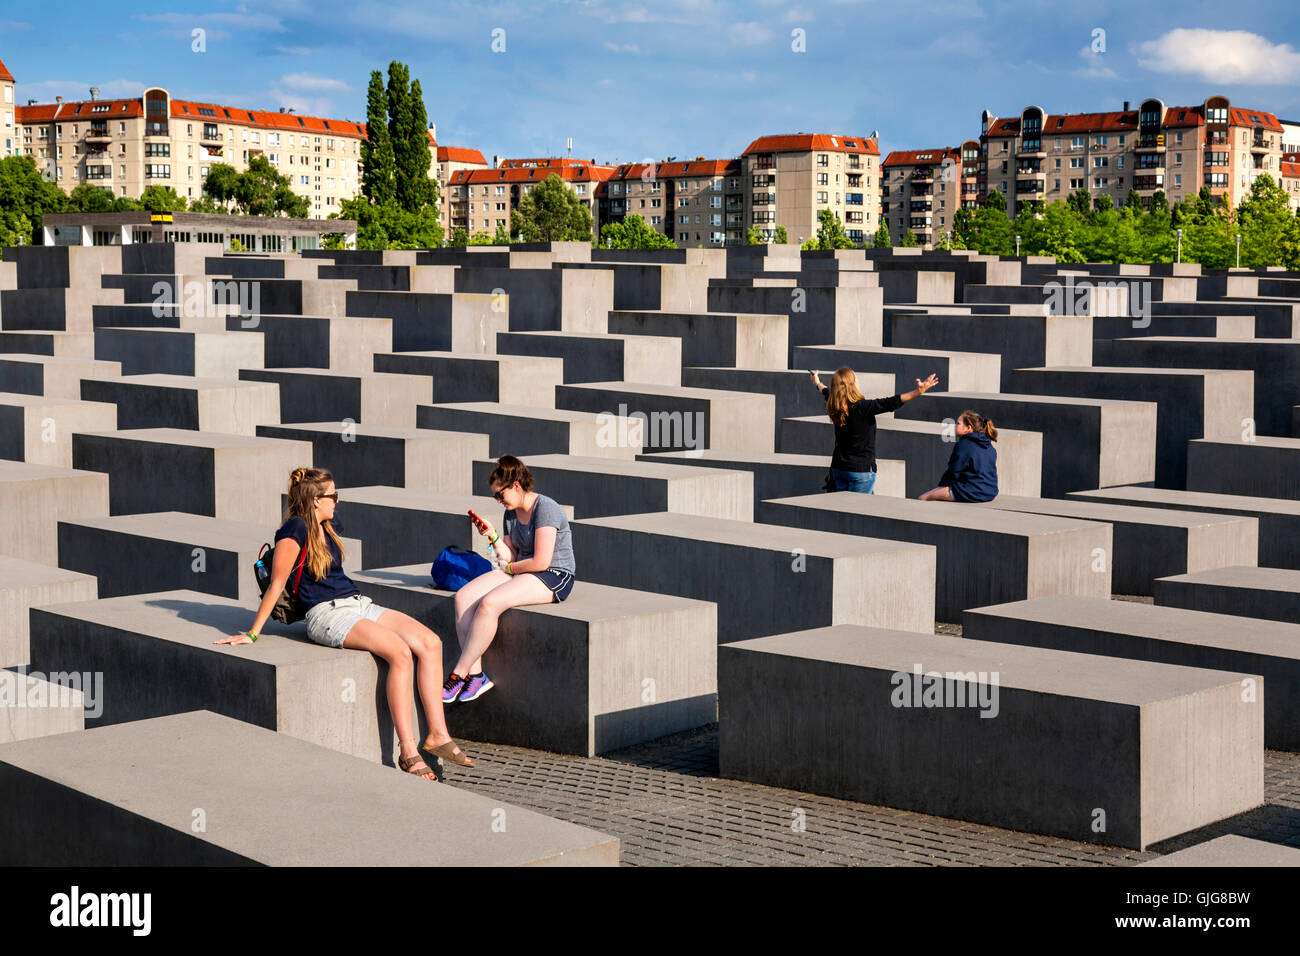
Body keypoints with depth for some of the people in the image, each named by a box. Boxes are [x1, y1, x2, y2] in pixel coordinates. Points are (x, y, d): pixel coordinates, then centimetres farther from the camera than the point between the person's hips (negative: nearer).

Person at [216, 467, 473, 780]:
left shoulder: (328, 527, 18)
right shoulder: (296, 529, -8)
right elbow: (277, 583, -10)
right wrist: (252, 634, -8)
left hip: (359, 603, 9)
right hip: (328, 614, -9)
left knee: (430, 642, -14)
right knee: (399, 652, -30)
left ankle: (437, 734, -14)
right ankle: (407, 751, -29)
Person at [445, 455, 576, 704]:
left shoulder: (545, 509, -14)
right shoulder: (510, 514, 13)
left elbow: (541, 561, -20)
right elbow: (510, 557, 11)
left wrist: (509, 567, -5)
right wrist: (492, 536, -3)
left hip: (554, 576, -9)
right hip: (522, 572, 9)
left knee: (489, 604, -30)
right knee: (463, 597, -14)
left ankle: (457, 676, -21)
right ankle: (475, 675, -17)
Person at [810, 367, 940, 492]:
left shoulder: (835, 407, 1)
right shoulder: (862, 407, -19)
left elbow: (826, 392, 24)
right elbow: (891, 403, -26)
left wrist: (817, 382, 47)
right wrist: (918, 391, -29)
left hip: (838, 468, 7)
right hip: (861, 469, -7)